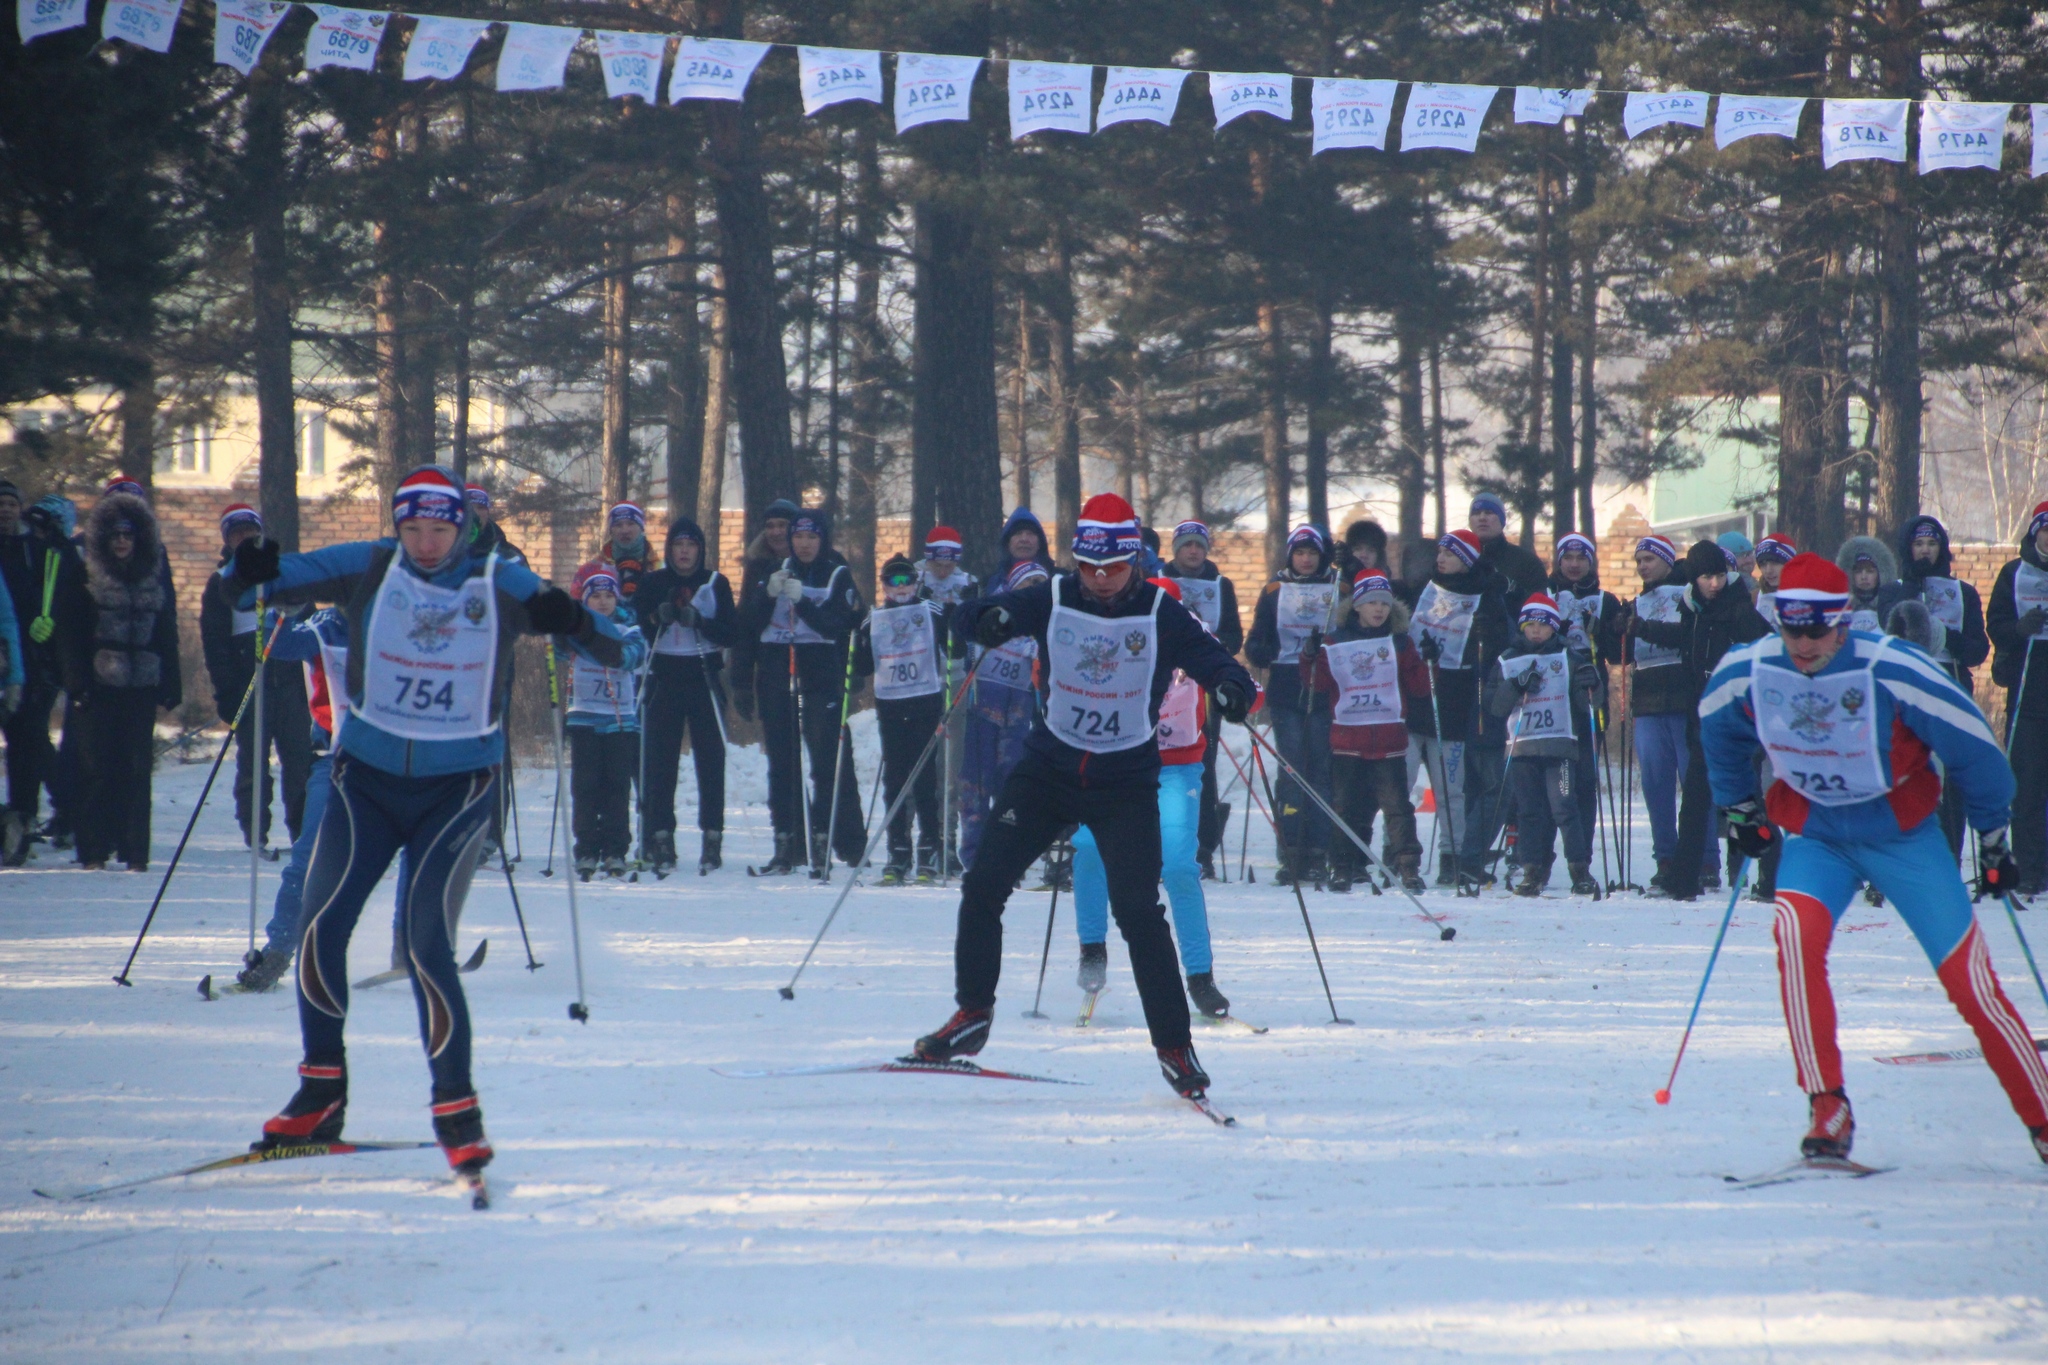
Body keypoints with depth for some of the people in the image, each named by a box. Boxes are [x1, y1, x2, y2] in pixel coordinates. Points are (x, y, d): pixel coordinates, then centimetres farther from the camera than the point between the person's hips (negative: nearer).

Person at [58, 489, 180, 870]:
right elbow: (71, 635, 2)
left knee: (137, 771, -1)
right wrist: (78, 682, -8)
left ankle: (135, 852, 1)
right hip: (100, 689, -2)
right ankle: (94, 850, 0)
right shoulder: (88, 585, 6)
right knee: (99, 769, -4)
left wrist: (169, 689, 5)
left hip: (141, 690, 2)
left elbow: (168, 639, 12)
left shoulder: (155, 585, 12)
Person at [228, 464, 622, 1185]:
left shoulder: (499, 583, -4)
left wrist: (573, 623, -28)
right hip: (368, 774, 2)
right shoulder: (370, 568, 0)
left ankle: (456, 1107, -3)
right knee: (320, 927, -7)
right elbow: (292, 575, -7)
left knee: (427, 942, -14)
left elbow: (615, 648, -6)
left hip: (457, 784, -2)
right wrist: (250, 575, -30)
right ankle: (320, 1090, 11)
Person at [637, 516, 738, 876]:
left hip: (705, 677, -1)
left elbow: (733, 634, -1)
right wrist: (660, 618, -16)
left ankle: (712, 838, 0)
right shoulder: (652, 583, 7)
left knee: (710, 759, -3)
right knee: (660, 761, -3)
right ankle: (661, 839, -1)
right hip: (664, 679, 1)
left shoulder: (716, 583, 5)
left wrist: (699, 622, -17)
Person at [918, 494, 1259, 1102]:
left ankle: (1174, 1045, 0)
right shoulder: (1053, 599, -5)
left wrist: (1233, 687, -40)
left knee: (1138, 911, -11)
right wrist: (989, 619, -36)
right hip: (1049, 768, 2)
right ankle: (973, 1012, 13)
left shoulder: (1160, 614, -9)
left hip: (1126, 782, -2)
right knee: (983, 885, -4)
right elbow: (968, 616, -11)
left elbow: (1210, 658, -16)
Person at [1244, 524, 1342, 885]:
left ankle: (1316, 855, -1)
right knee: (1291, 770, -5)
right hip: (1286, 690, 1)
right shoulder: (1276, 590, 11)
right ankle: (1291, 854, -5)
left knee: (1321, 770, -2)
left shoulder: (1339, 588, 8)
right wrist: (1259, 651, -12)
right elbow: (1258, 637, 11)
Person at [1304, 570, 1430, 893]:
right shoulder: (1336, 643, 7)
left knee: (1397, 805, -7)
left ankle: (1408, 866, -8)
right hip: (1347, 740, 1)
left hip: (1389, 742, -1)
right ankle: (1343, 867, 12)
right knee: (1347, 806, 4)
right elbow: (1318, 684, 5)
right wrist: (1311, 658, -11)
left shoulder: (1399, 642, 8)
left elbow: (1419, 689, 8)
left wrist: (1425, 662, -8)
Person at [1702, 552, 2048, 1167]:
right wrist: (1740, 809, 18)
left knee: (1967, 977, -4)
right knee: (1797, 931, -28)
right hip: (1813, 832, 2)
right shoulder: (1746, 673, -15)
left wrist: (1995, 838, -4)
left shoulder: (1891, 671, -24)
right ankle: (1827, 1107, -21)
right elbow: (1719, 731, 11)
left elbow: (1971, 744, -12)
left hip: (1902, 832, -2)